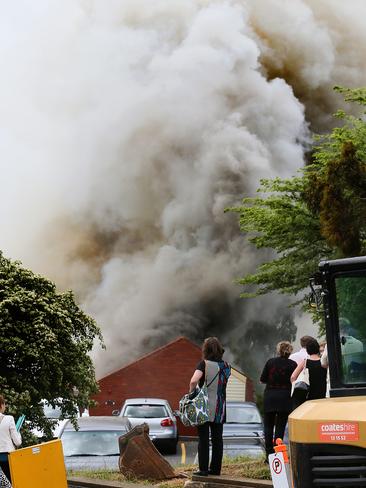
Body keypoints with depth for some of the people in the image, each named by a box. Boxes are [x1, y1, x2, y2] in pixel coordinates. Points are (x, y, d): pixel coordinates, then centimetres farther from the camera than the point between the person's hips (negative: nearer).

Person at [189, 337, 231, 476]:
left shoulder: (204, 364, -11)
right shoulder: (226, 366, 3)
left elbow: (194, 381, -25)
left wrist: (191, 393, -10)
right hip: (219, 409, 4)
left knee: (203, 439, 2)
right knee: (217, 438, 10)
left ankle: (203, 469, 2)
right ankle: (215, 468, 14)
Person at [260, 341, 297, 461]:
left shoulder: (270, 362, -2)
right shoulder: (292, 364, -5)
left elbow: (262, 380, 2)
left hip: (269, 398, 1)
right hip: (284, 398, -1)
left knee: (268, 426, 10)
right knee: (280, 427, 3)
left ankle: (269, 454, 6)